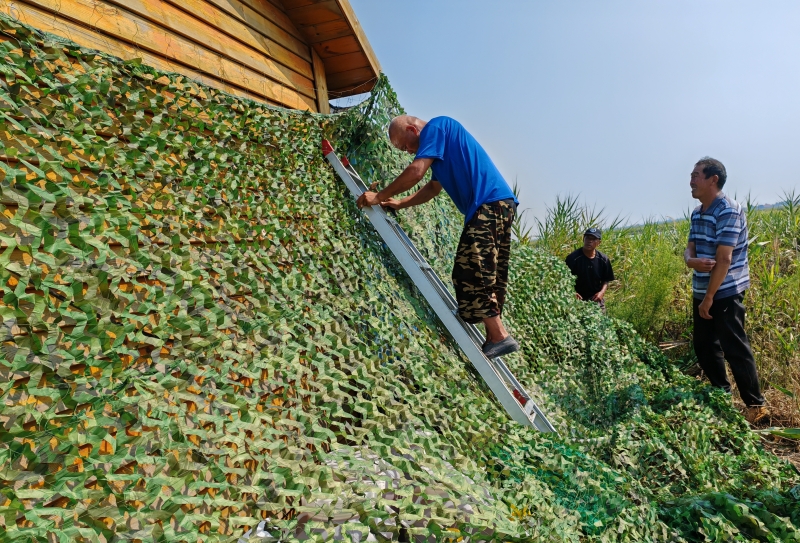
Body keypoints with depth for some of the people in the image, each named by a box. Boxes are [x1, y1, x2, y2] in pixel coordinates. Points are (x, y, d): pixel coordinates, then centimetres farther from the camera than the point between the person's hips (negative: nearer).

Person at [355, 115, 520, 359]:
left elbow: (415, 172, -13)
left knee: (469, 274, -11)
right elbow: (434, 187, 31)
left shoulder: (435, 126, -3)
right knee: (487, 276, 9)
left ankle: (499, 336, -9)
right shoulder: (439, 141, 27)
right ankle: (495, 337, 11)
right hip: (498, 204, 10)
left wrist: (380, 196, -3)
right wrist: (400, 203, 26)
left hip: (490, 204, -10)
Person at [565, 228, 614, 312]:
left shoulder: (603, 259, -2)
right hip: (577, 299, -3)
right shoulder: (573, 257, -13)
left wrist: (602, 292, -10)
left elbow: (606, 280, 9)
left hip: (596, 299, 3)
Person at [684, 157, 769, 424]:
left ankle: (756, 405, 12)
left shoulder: (728, 211, -17)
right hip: (701, 292, 8)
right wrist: (692, 261, -19)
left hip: (725, 293, -8)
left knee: (734, 349, -2)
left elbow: (724, 259, -21)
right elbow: (689, 250, 7)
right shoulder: (697, 213, 9)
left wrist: (709, 298, -18)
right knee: (703, 345, 15)